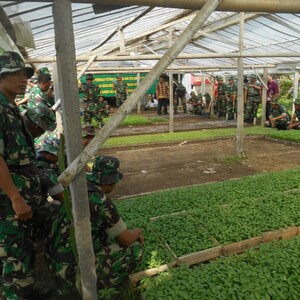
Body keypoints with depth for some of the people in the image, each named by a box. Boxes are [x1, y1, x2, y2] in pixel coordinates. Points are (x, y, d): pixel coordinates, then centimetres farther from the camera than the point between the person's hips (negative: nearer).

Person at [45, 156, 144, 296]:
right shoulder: (102, 202, -21)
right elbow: (126, 239, -8)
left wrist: (133, 234, 21)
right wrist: (137, 231, 14)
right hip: (73, 270, -8)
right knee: (134, 249, -1)